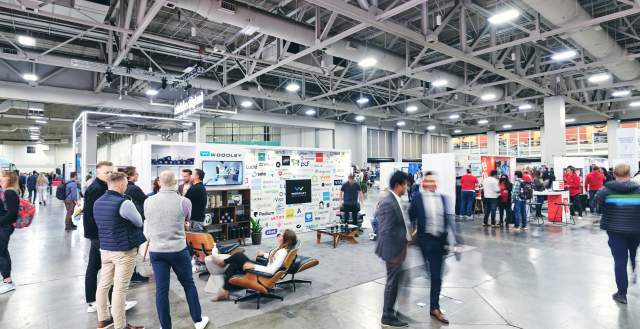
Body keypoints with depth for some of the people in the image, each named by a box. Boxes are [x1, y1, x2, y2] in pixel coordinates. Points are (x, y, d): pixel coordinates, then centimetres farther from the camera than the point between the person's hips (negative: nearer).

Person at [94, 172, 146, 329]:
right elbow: (139, 222, -6)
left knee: (103, 284, 17)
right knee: (120, 289, 0)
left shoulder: (97, 203, 6)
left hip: (105, 249, 8)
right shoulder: (124, 203, -19)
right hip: (124, 250, -8)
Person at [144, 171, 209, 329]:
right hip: (178, 249, -2)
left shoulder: (148, 201, -4)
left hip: (156, 250, 2)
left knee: (161, 289, 9)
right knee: (188, 284, 14)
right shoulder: (184, 201, -12)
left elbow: (147, 225, 13)